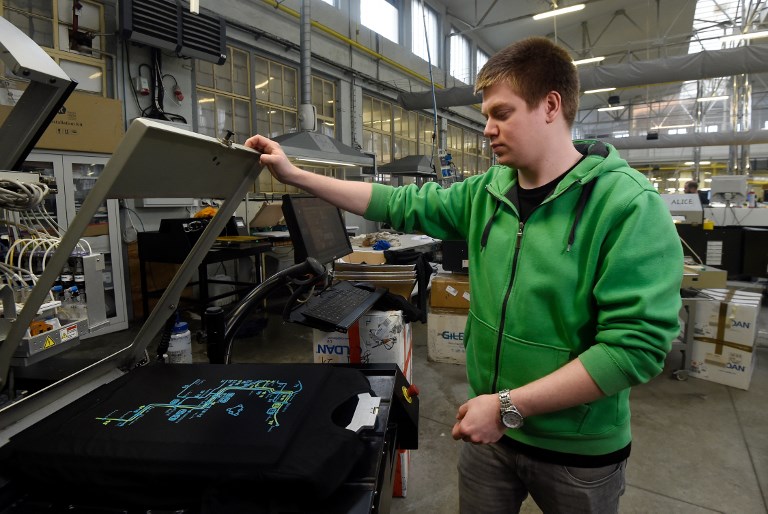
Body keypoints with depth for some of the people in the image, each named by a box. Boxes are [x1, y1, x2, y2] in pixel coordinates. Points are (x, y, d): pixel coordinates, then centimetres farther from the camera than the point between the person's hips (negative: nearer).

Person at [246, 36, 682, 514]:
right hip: (491, 428, 5)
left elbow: (636, 344, -24)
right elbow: (404, 205, 2)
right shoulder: (487, 192, -2)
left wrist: (510, 405, -23)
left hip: (578, 454, -4)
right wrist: (294, 175, 1)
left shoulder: (630, 205, -19)